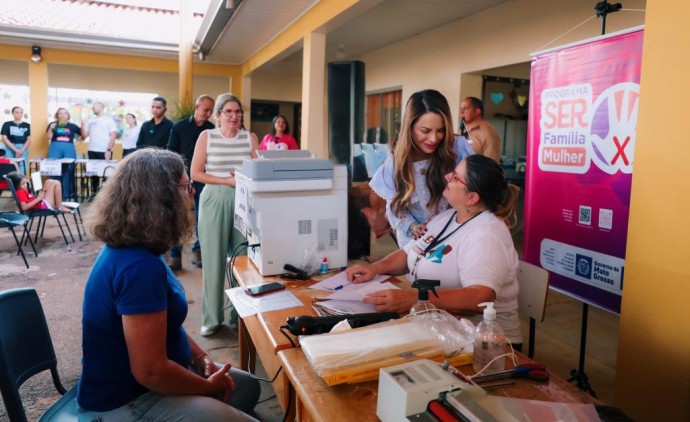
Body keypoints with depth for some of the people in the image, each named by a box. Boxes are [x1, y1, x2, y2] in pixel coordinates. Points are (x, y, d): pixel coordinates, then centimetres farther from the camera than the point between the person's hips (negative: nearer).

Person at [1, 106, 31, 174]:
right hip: (10, 148, -1)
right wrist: (15, 150, -10)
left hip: (23, 148, 1)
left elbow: (29, 139, 6)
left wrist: (21, 150, -7)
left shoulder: (27, 125, 9)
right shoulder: (7, 124, 6)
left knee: (22, 169, -4)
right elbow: (4, 139, 0)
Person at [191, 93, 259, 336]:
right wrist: (227, 181, -11)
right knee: (213, 261, 1)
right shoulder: (207, 136, 3)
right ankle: (211, 318, 12)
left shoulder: (251, 138, 8)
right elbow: (195, 173, -1)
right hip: (214, 201, -1)